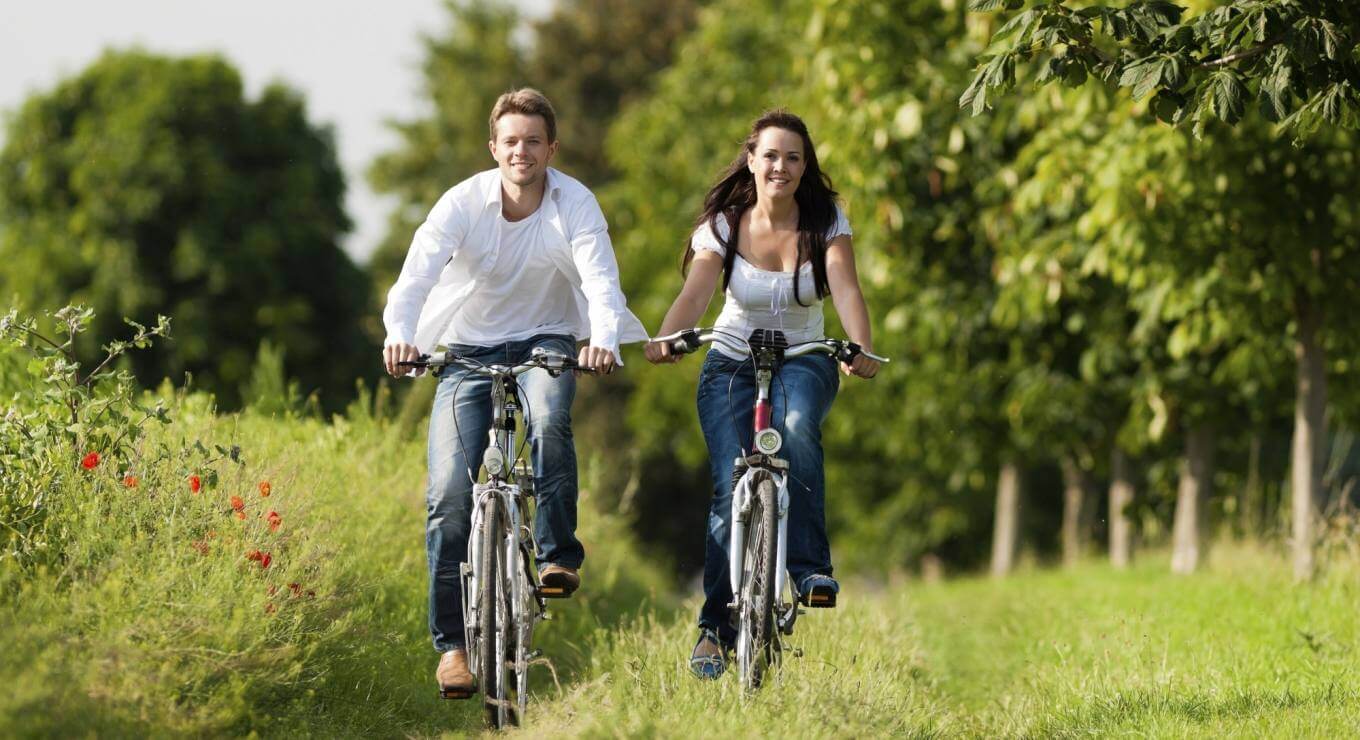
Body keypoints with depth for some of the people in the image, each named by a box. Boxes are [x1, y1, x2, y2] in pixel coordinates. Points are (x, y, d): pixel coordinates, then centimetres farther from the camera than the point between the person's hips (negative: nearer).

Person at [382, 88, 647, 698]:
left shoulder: (575, 204, -12)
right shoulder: (464, 201, -14)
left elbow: (600, 279, -26)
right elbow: (417, 274, -26)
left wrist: (604, 339, -48)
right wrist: (399, 336, -47)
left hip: (544, 341, 0)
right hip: (468, 349, 1)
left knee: (549, 419, -36)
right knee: (449, 490, -12)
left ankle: (558, 553, -18)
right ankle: (452, 642, -5)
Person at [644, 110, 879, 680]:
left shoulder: (826, 222, -7)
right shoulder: (722, 224, -8)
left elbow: (846, 289, -22)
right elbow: (695, 292, -23)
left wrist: (862, 349, -42)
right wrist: (664, 340, -44)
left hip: (803, 361, 0)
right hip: (732, 363, 0)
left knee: (796, 429, -35)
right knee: (732, 489, -15)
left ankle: (809, 567, -29)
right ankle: (715, 627, -5)